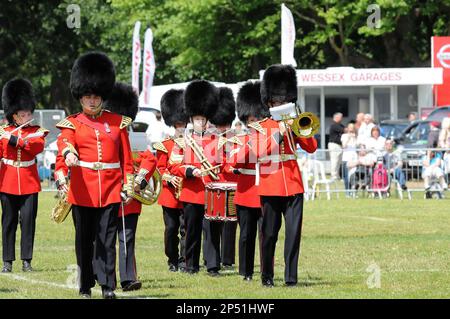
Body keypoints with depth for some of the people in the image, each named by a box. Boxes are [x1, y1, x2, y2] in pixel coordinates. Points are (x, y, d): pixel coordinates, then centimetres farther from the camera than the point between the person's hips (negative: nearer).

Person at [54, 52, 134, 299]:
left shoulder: (118, 123, 9)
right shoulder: (73, 124, 4)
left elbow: (126, 158, 10)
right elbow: (64, 146, -15)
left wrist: (128, 185, 3)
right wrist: (67, 154, -36)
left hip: (110, 190, 0)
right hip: (83, 191, 0)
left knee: (107, 239, -3)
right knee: (84, 240, 5)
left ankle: (108, 286, -3)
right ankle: (85, 287, 13)